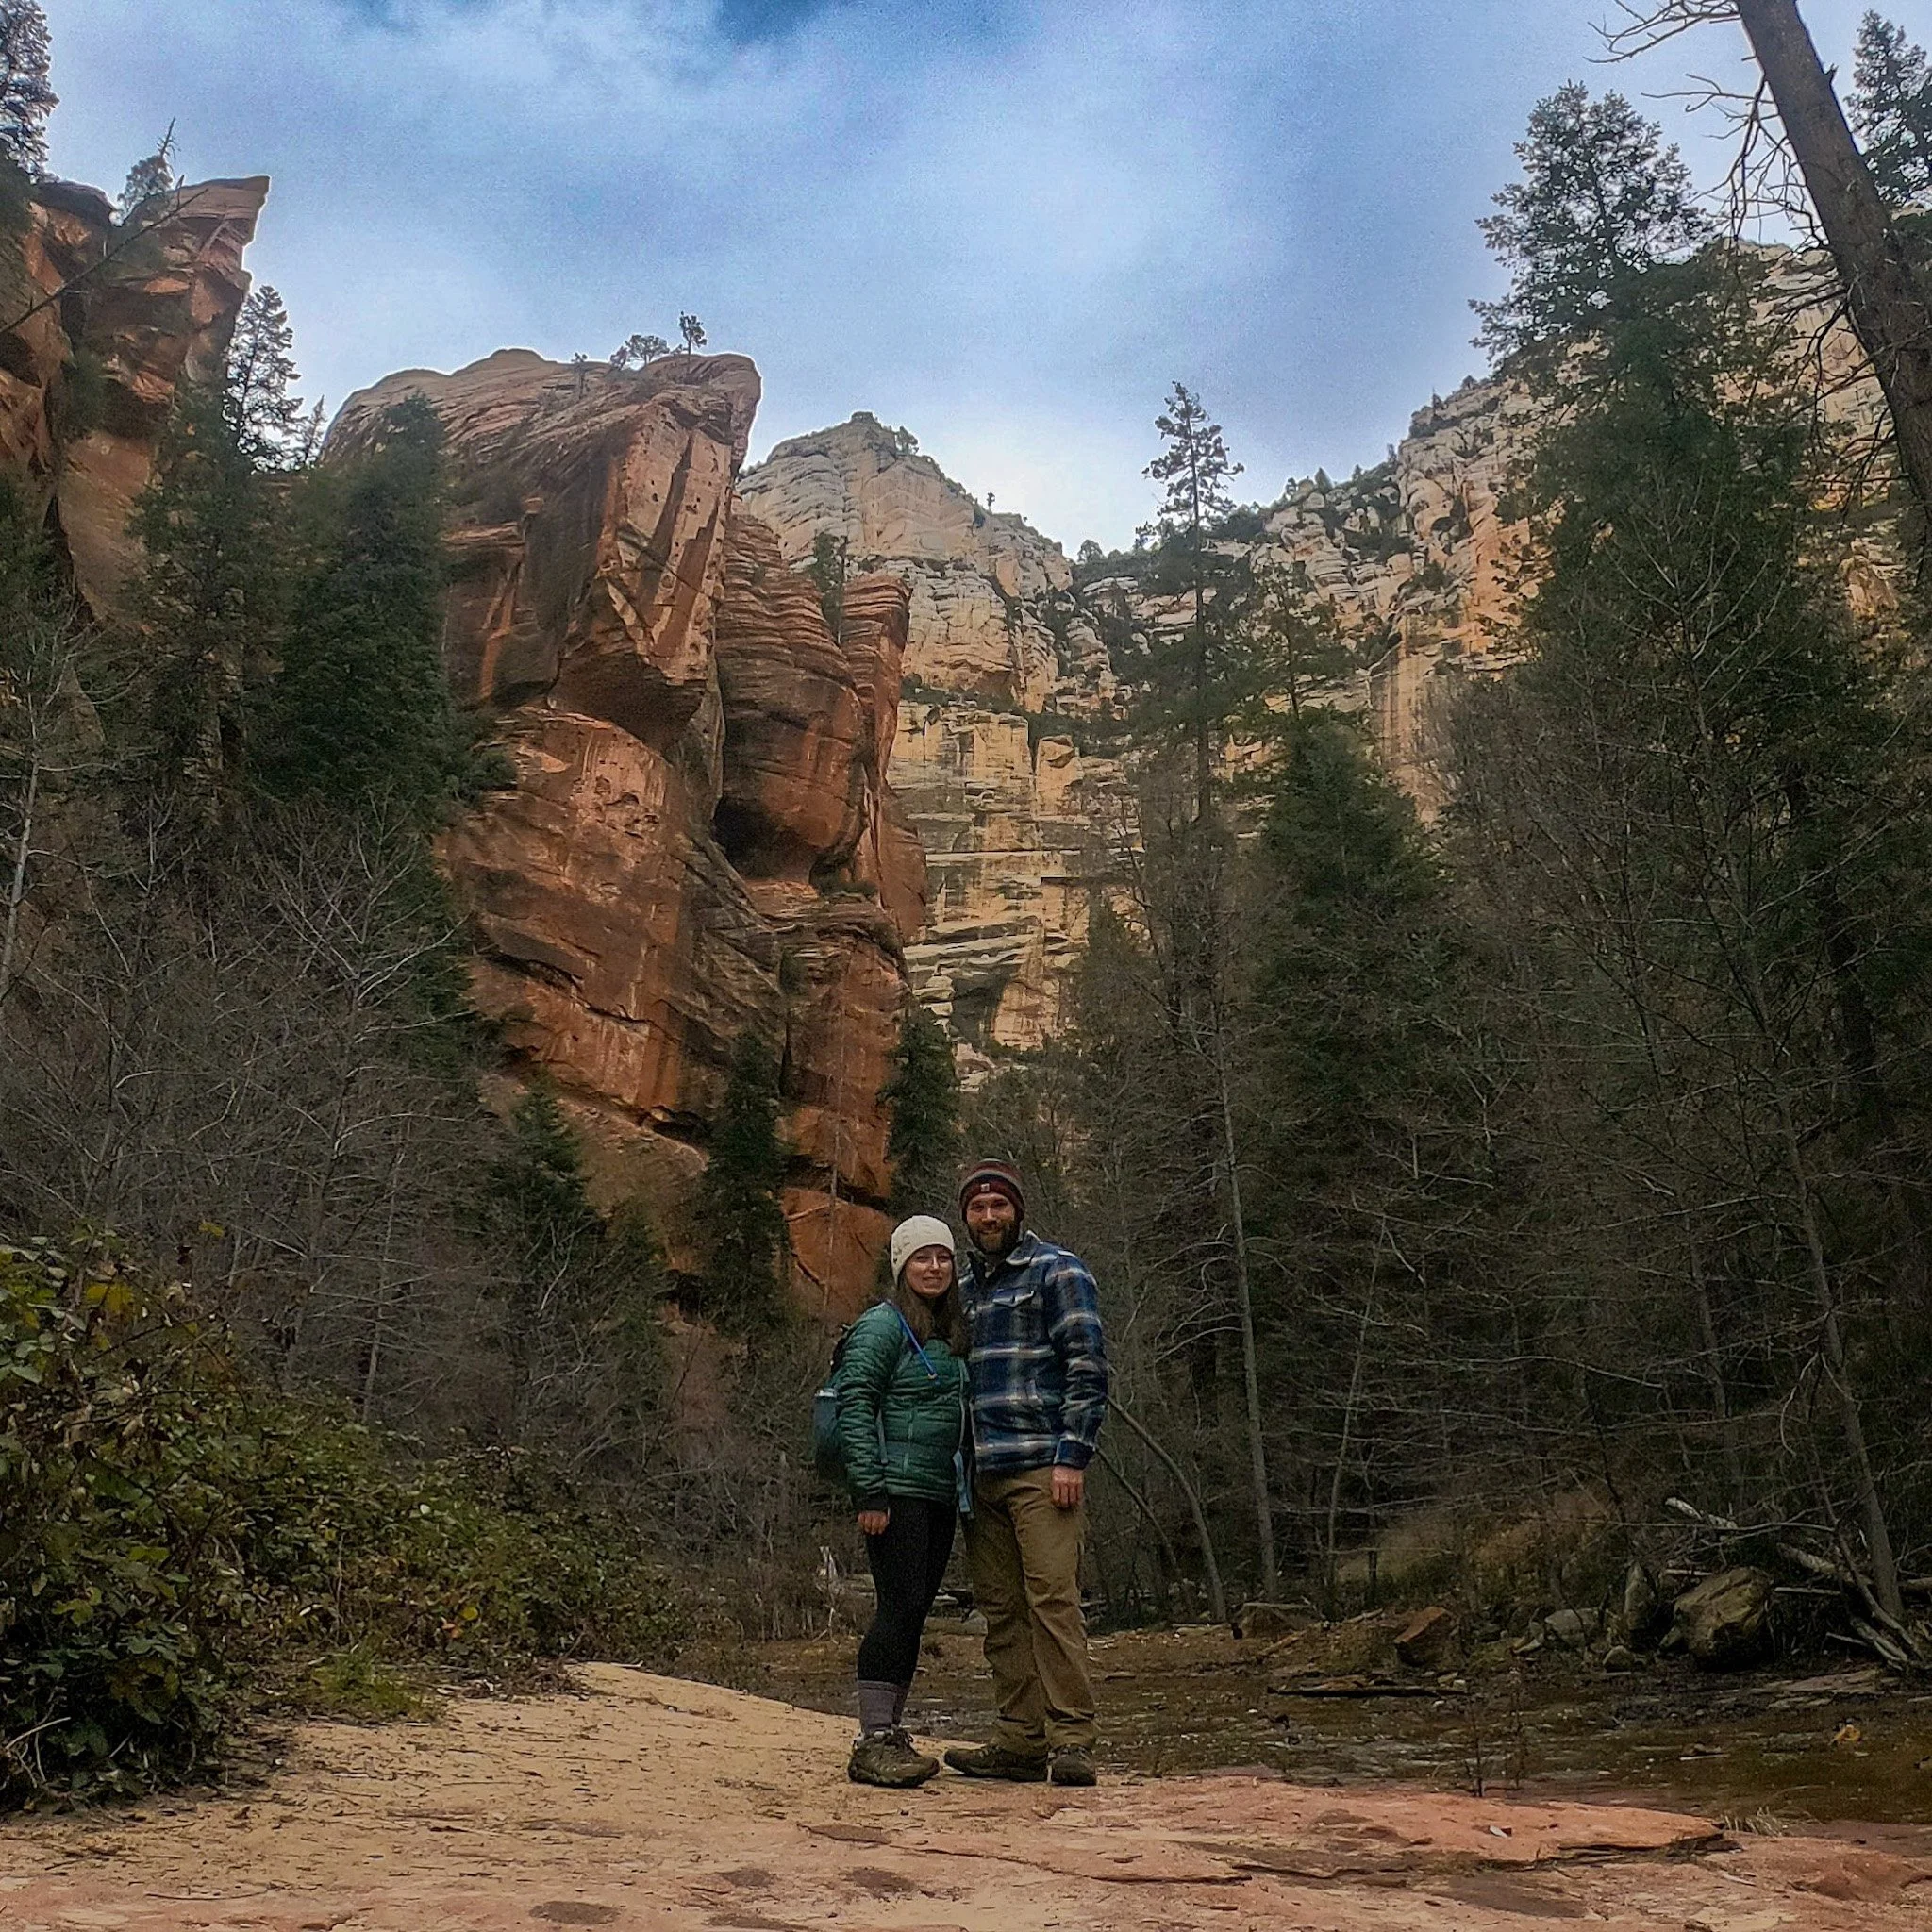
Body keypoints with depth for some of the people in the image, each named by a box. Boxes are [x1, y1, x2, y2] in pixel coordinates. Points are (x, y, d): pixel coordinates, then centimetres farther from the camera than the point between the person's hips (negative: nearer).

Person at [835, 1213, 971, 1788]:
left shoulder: (952, 1333, 18)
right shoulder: (883, 1325, -6)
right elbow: (855, 1406, -13)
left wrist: (967, 1488, 18)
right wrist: (869, 1492, -18)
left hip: (940, 1494, 8)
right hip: (896, 1491, -8)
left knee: (913, 1612, 9)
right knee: (900, 1607, -11)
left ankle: (889, 1731, 17)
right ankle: (872, 1743, -7)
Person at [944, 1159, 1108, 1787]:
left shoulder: (1058, 1271, 0)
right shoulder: (962, 1286, 20)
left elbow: (1087, 1368, -7)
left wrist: (1072, 1457, -14)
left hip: (1043, 1468, -6)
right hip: (981, 1474, 7)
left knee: (1052, 1599, -10)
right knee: (1001, 1610, 7)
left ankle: (1072, 1741, -6)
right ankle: (1019, 1741, 14)